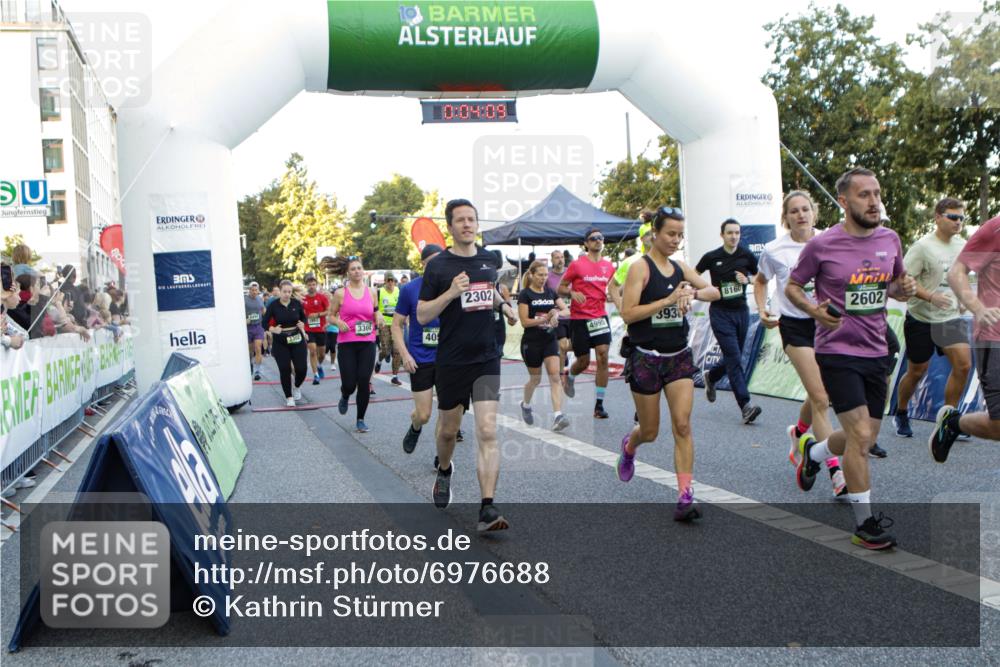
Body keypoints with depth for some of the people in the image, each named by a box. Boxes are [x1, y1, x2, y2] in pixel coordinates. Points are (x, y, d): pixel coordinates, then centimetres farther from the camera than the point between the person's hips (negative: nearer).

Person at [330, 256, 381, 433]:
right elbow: (331, 315, 8)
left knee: (364, 382, -3)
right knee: (349, 383, -5)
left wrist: (378, 316, -3)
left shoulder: (371, 292, 7)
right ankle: (345, 397, 34)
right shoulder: (341, 293, -1)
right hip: (347, 344, -2)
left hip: (367, 343, 2)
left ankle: (360, 419, 13)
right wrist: (338, 322, -13)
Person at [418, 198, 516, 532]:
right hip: (452, 361, -2)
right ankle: (444, 471, 48)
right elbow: (422, 316, -9)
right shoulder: (438, 265, -6)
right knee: (448, 429, 15)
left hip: (486, 358, 2)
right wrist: (451, 293, -21)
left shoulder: (489, 259, 7)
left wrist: (503, 305, 9)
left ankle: (487, 509, -13)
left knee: (488, 432, -10)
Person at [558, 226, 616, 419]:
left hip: (600, 316, 3)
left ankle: (599, 404, -5)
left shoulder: (609, 266, 7)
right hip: (579, 318, -3)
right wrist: (572, 293, -19)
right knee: (584, 361, 4)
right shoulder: (577, 265, -5)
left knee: (603, 356, -11)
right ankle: (569, 376, 42)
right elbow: (560, 288, 0)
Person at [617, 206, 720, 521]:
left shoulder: (680, 267, 8)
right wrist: (668, 300, -22)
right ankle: (629, 446, 46)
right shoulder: (640, 268, -10)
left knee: (683, 426, -8)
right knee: (650, 430, 9)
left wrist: (693, 292, -16)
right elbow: (627, 313, -17)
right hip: (646, 358, -4)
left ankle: (685, 497, -7)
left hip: (679, 356, 4)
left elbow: (714, 292, 5)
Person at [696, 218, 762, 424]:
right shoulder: (711, 257, -3)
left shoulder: (746, 256, 2)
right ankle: (745, 405, -15)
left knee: (734, 358, 12)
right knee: (734, 358, -12)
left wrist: (747, 279, -6)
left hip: (741, 311, 4)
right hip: (720, 312, -4)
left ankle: (711, 377, 43)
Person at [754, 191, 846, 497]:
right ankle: (836, 473, -9)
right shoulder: (775, 250, -2)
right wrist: (762, 310, 1)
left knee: (818, 396, 14)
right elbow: (760, 281, 16)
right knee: (820, 398, -11)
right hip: (795, 325, -3)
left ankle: (798, 433, 47)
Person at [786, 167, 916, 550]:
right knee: (861, 436, -12)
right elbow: (792, 286, 0)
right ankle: (864, 524, 0)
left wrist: (904, 289, -4)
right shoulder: (821, 245, -10)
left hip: (876, 353, 6)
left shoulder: (890, 240, 5)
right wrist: (814, 309, -19)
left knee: (863, 439, 13)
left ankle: (812, 451, 44)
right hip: (837, 351, -6)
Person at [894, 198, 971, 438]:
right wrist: (931, 296, -29)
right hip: (922, 319, -5)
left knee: (963, 364, -11)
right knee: (917, 371, 5)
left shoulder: (962, 245, 6)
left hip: (951, 318, 5)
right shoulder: (922, 246, -14)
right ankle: (901, 414, 29)